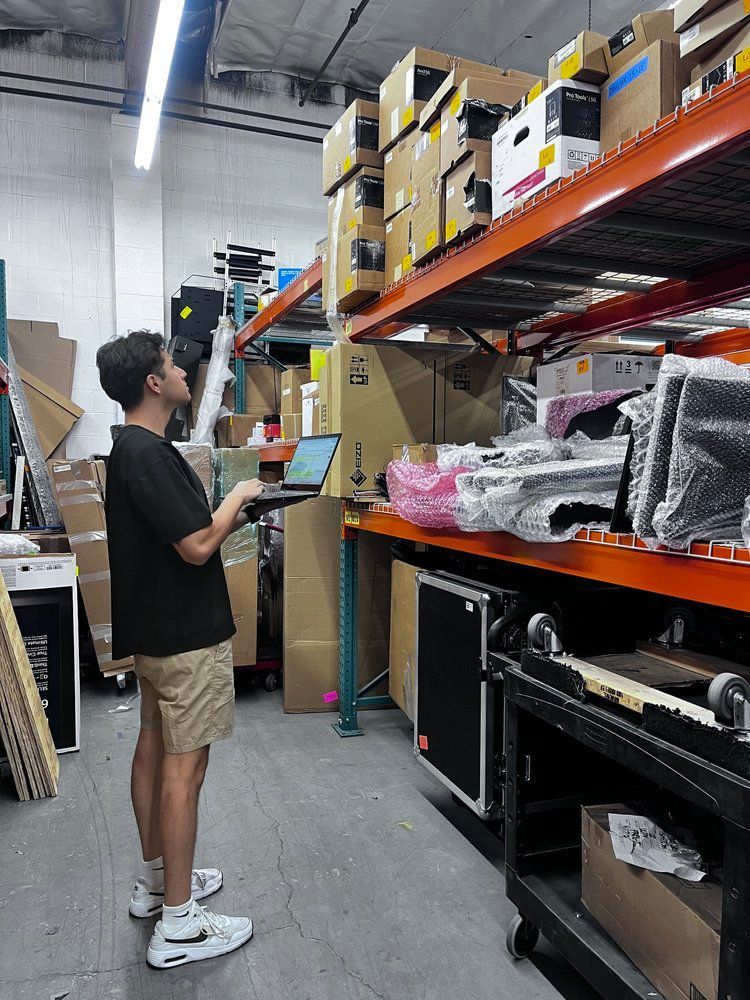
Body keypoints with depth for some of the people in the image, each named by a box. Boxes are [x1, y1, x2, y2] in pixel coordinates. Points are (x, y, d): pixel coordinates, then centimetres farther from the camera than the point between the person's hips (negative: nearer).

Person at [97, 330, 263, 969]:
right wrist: (237, 498, -10)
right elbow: (197, 547, -25)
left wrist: (229, 520, 7)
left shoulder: (132, 449, 10)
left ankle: (156, 880, 36)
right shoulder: (150, 456, -22)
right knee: (184, 767, -1)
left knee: (154, 748, 18)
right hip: (187, 635, -10)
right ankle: (178, 923, 13)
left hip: (154, 628, 10)